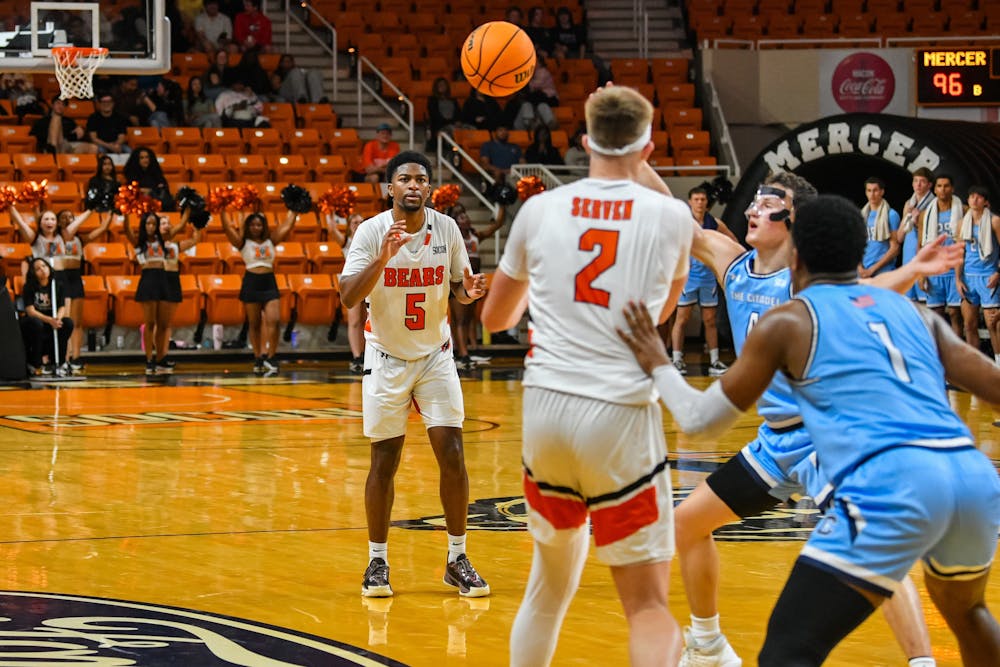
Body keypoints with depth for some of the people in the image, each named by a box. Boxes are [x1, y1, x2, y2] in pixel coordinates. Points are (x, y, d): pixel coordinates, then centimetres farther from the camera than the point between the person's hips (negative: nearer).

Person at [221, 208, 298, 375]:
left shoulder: (270, 241, 12)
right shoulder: (243, 242, 4)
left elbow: (287, 226, 14)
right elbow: (228, 227, -4)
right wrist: (223, 211, -7)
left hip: (269, 282, 2)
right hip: (251, 282, -2)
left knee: (274, 320, -13)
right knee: (255, 324, 4)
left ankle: (271, 358, -11)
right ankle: (258, 359, 11)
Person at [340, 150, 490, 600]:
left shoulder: (446, 228, -6)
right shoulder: (371, 232, -14)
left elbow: (459, 284, 7)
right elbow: (348, 297, -23)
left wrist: (469, 290, -17)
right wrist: (384, 257, -36)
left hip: (435, 355, 2)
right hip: (387, 357, -2)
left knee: (452, 454, -5)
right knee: (384, 460, 0)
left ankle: (457, 560, 6)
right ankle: (377, 562, 14)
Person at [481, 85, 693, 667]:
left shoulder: (540, 210, 5)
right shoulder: (671, 216, 1)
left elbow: (495, 318, 19)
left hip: (546, 406, 3)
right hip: (622, 415, -3)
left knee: (552, 579, 24)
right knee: (648, 604, -1)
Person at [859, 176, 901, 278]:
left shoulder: (891, 215, -1)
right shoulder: (862, 215, 14)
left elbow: (894, 248, -5)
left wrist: (872, 269, -8)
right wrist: (860, 267, -1)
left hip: (884, 272, -5)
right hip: (863, 273, 5)